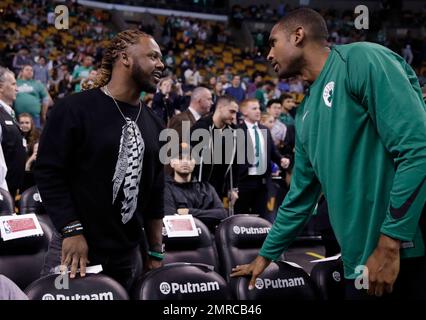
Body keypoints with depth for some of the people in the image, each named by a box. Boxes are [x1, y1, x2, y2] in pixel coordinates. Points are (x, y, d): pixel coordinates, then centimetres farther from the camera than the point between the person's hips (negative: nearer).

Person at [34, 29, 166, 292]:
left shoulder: (153, 125, 11)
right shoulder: (76, 109, -8)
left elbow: (155, 194, 13)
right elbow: (48, 174, -11)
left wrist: (156, 253, 11)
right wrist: (72, 231, -16)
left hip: (128, 256, 6)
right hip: (75, 248, -5)